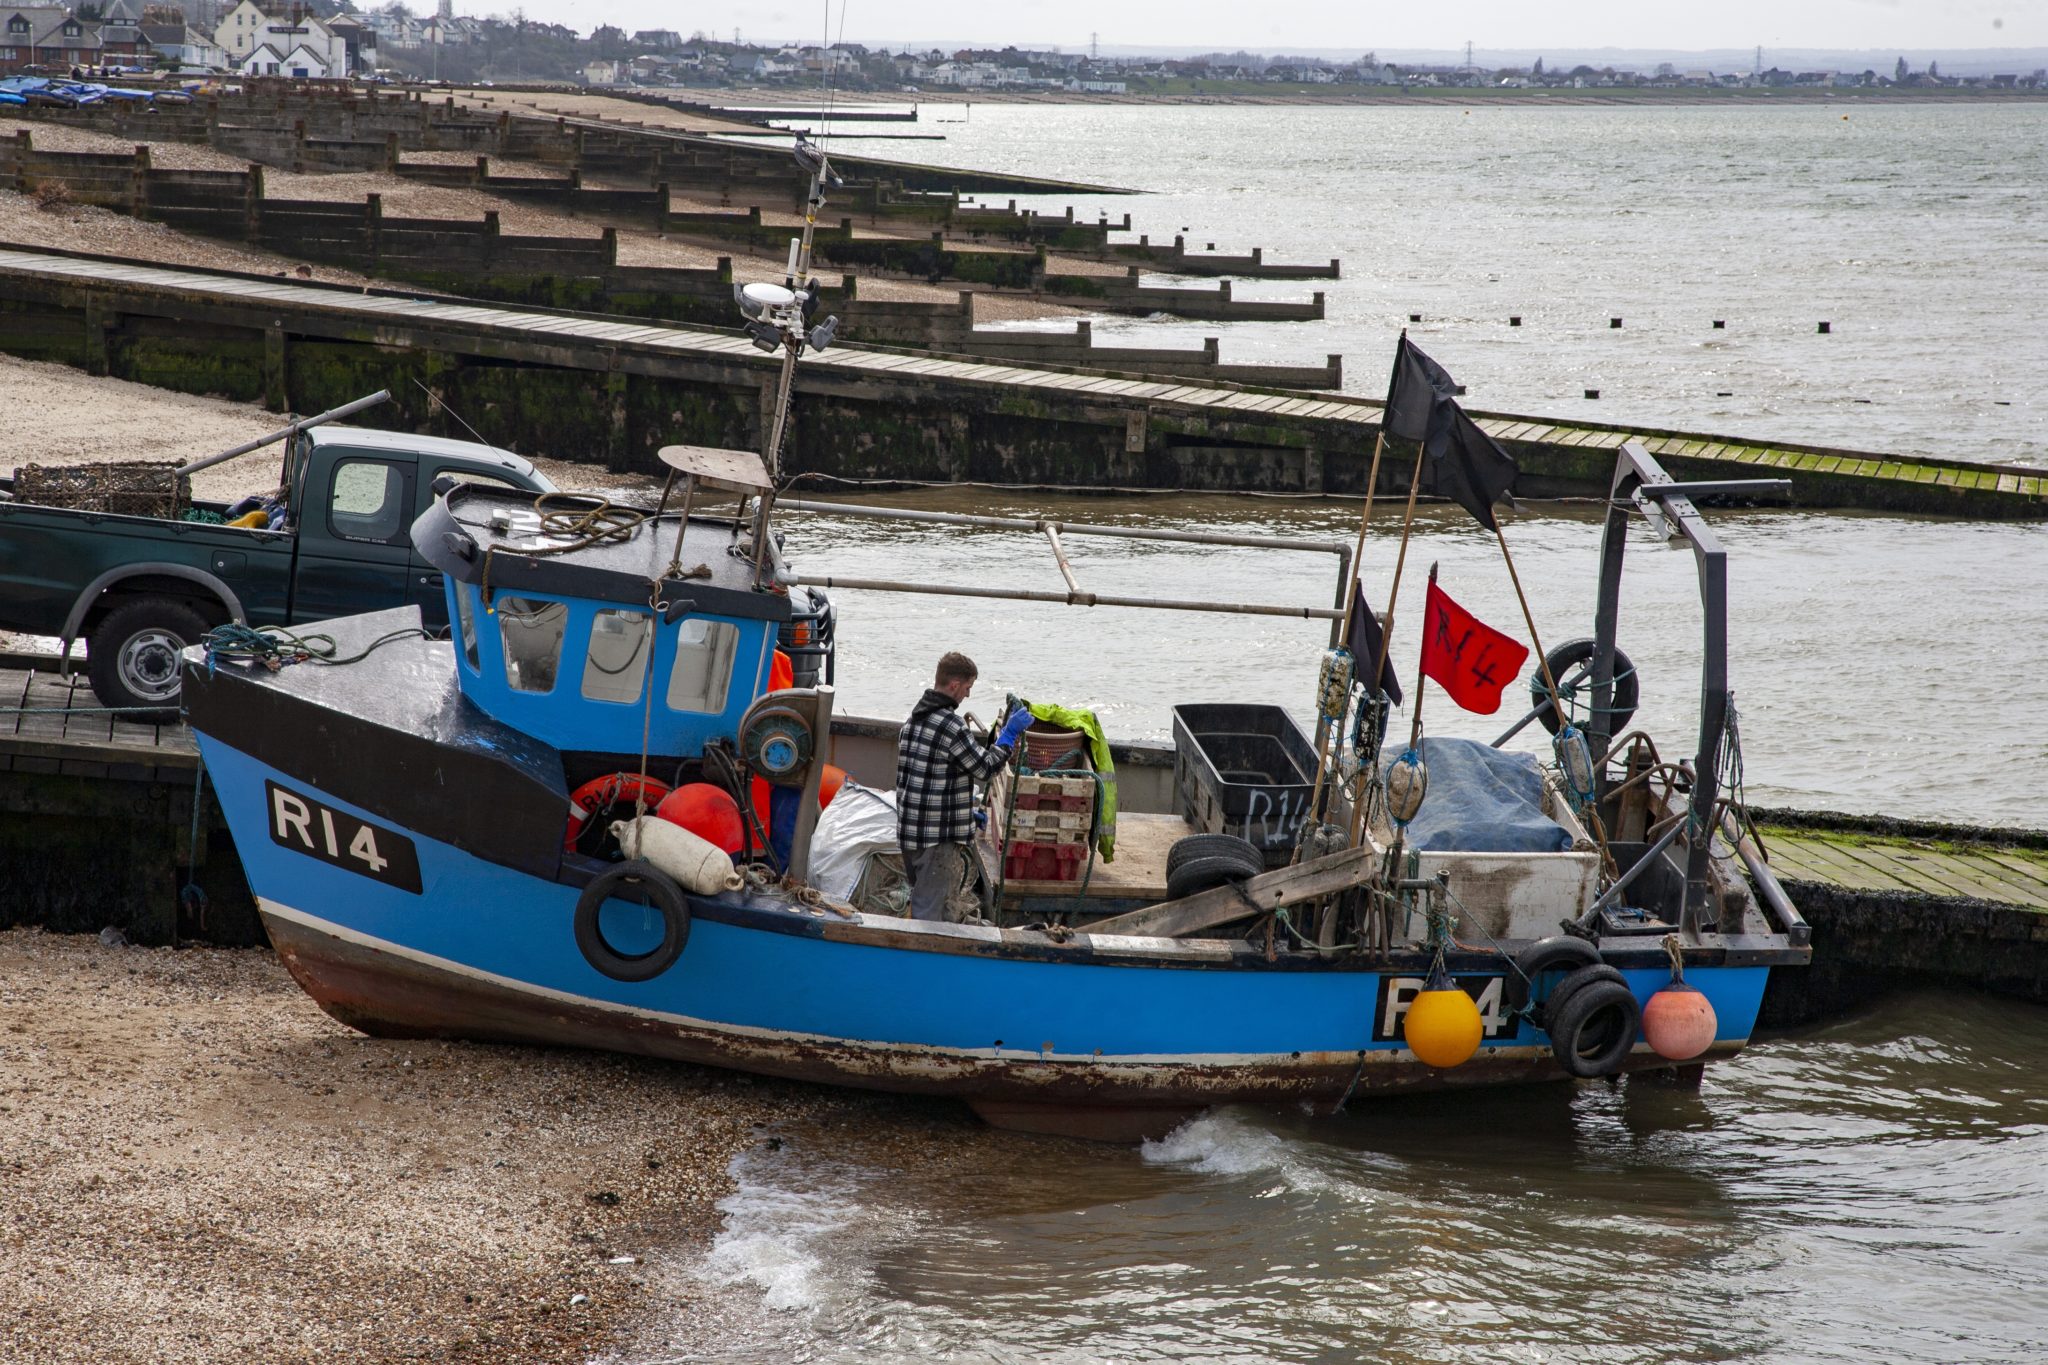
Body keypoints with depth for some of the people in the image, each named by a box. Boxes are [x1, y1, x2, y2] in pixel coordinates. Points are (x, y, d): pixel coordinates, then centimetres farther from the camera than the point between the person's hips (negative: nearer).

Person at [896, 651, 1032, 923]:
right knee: (929, 913, -5)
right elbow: (984, 768, -11)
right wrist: (1010, 734, -2)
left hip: (909, 829, 9)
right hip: (938, 838, -9)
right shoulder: (950, 726, -19)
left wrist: (965, 812, 25)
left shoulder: (915, 719, 11)